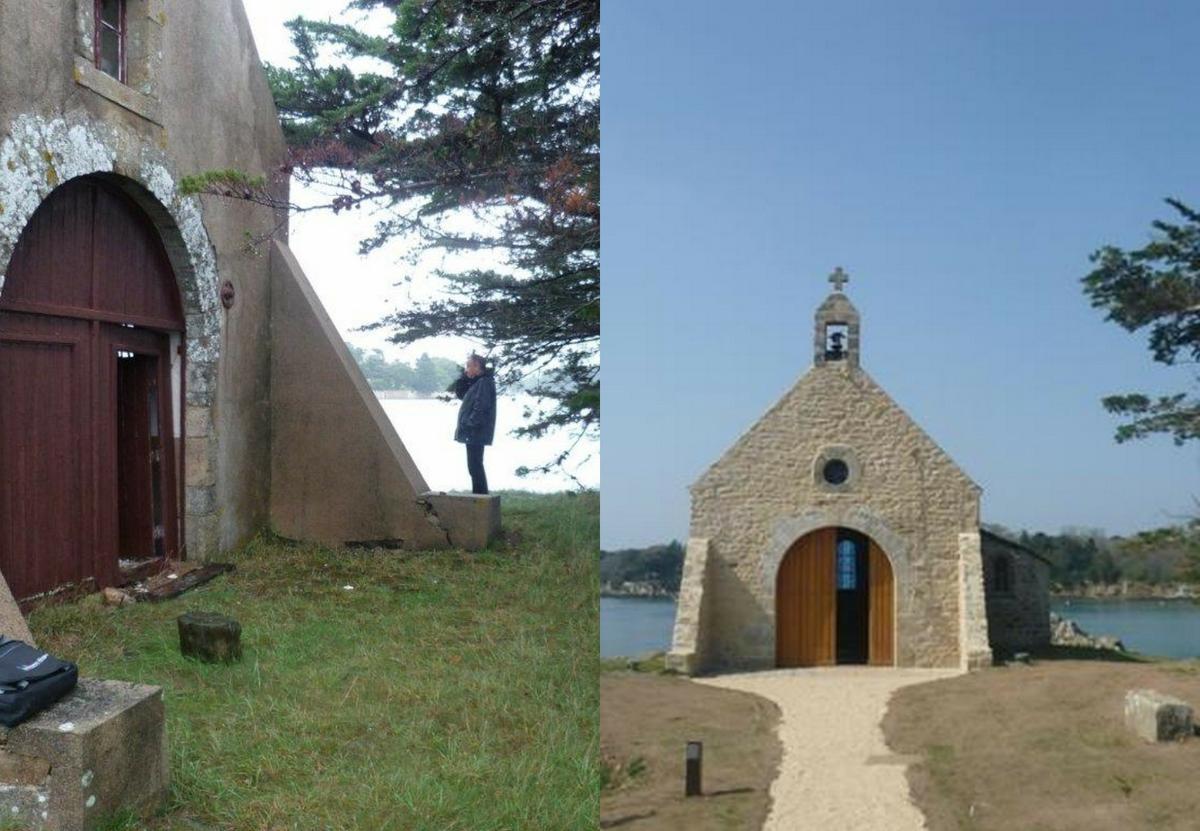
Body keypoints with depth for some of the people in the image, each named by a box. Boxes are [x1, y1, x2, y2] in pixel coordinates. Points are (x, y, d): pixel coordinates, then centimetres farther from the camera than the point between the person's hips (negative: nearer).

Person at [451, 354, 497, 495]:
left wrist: (468, 425, -21)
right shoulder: (476, 382, 15)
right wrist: (464, 376, 9)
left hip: (476, 432, -10)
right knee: (475, 466, 14)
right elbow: (460, 393, 22)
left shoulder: (484, 382, -15)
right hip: (473, 432, 10)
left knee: (475, 467, -8)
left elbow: (481, 408, -23)